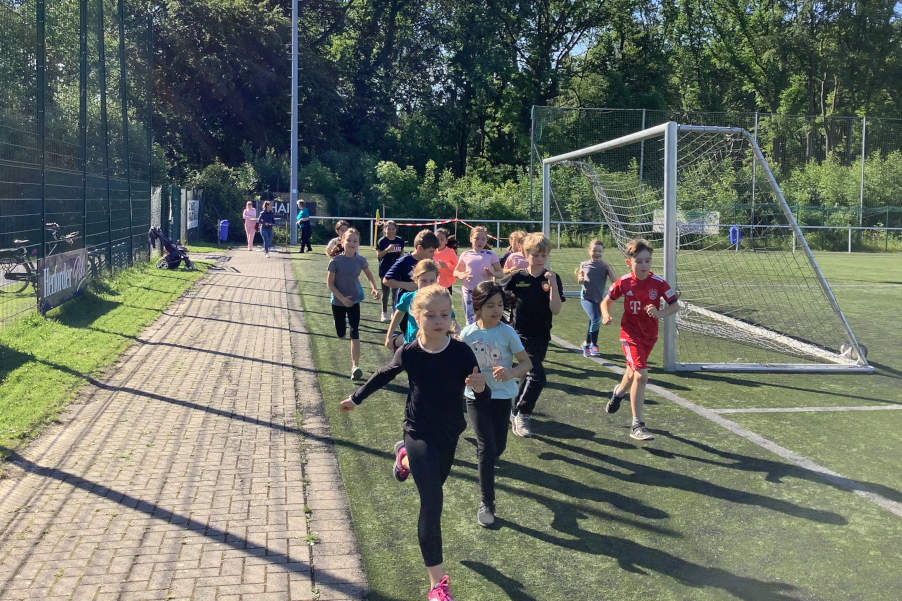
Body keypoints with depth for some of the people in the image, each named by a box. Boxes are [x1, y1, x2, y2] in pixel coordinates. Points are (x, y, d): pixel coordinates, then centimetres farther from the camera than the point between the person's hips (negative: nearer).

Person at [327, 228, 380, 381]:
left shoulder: (360, 260, -8)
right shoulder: (336, 261, -16)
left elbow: (369, 275, 10)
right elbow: (329, 283, -10)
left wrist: (374, 288, -8)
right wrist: (342, 298, -18)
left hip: (354, 300, 1)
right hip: (338, 302, -1)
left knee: (355, 332, -12)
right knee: (341, 334, 12)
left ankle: (355, 366, -14)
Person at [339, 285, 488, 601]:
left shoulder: (461, 352, -18)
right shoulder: (408, 353, -17)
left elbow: (484, 399, -16)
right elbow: (384, 375, 5)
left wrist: (480, 387, -40)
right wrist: (356, 398, 17)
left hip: (450, 433, 3)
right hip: (419, 432, -3)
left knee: (435, 479, 28)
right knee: (432, 502, -12)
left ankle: (405, 457, 62)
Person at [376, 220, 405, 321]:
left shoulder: (400, 241, 5)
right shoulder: (381, 241, -5)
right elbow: (378, 255, -9)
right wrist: (387, 249, -22)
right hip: (385, 270, -3)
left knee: (395, 292, 5)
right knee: (385, 292, 5)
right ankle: (384, 313, 15)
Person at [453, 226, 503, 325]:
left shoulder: (490, 254, 3)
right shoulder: (465, 255, 8)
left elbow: (500, 273, 5)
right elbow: (455, 272, 15)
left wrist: (493, 273, -18)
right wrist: (461, 275, -7)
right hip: (468, 291, 2)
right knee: (470, 320, 3)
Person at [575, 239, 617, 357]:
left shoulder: (605, 266, -2)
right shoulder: (584, 265, 3)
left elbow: (615, 280, -13)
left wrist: (607, 267, -22)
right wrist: (579, 278, -7)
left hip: (599, 299, 1)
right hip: (586, 297, -1)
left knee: (593, 323, 12)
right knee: (595, 320, -19)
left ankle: (587, 344, 36)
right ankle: (594, 345, 0)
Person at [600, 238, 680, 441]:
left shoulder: (658, 283, -12)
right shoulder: (623, 283, -11)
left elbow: (675, 305, -5)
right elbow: (607, 300, 3)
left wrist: (660, 314, -24)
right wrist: (606, 315, -17)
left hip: (650, 335, 3)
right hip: (630, 333, -3)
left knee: (633, 373, 22)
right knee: (641, 374, -19)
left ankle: (619, 392, 60)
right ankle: (637, 425, -13)